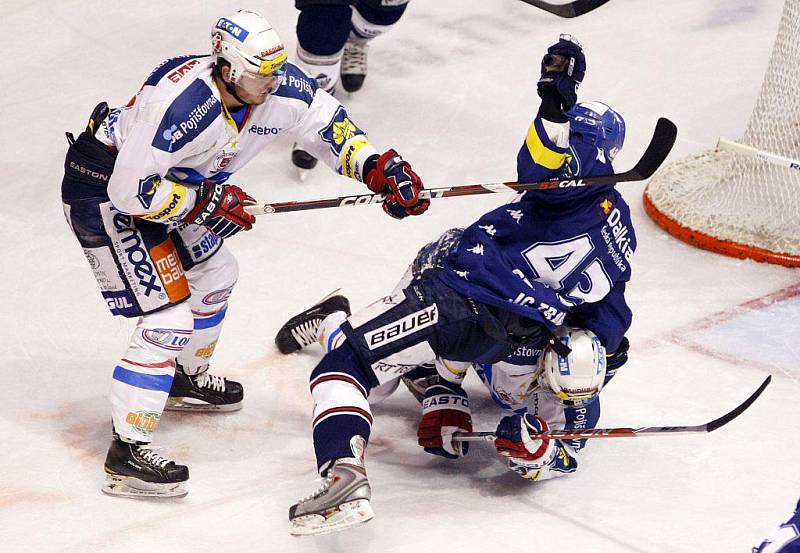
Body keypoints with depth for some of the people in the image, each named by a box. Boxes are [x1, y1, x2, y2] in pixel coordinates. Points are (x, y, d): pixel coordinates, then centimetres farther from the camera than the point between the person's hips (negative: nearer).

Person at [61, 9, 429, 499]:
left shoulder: (278, 87, -13)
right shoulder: (180, 103, -36)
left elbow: (332, 126, 0)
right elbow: (130, 190, -33)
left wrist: (382, 168, -14)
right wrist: (207, 202, -27)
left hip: (167, 183, 9)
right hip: (104, 187, -9)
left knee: (215, 276, 26)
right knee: (169, 319, -16)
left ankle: (186, 379, 51)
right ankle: (127, 450, -15)